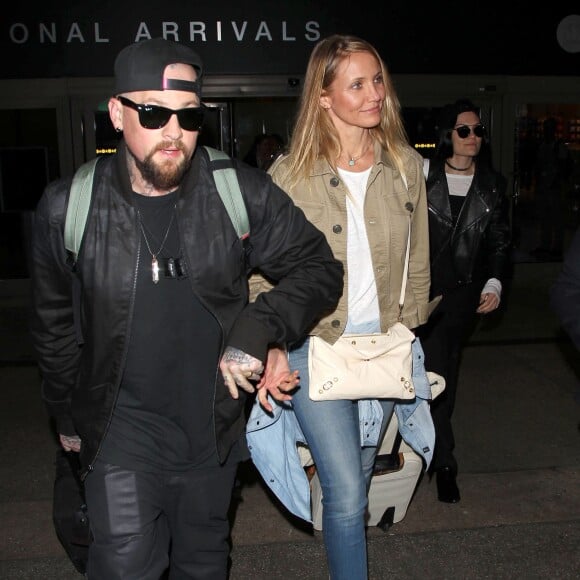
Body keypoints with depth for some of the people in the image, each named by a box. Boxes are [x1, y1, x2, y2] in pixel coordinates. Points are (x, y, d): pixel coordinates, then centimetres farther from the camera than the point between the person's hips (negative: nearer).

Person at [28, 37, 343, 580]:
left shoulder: (244, 194, -13)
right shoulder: (66, 208, -10)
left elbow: (318, 267, -3)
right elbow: (54, 324, 5)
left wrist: (257, 328, -19)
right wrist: (66, 415, 14)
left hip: (213, 422, 1)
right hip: (121, 424, -1)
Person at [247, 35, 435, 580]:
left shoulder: (406, 166, 1)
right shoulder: (290, 173, -8)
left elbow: (417, 262, 9)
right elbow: (263, 272, -6)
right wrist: (273, 350, -14)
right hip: (315, 346, -3)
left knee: (354, 482, 18)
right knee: (346, 492, -6)